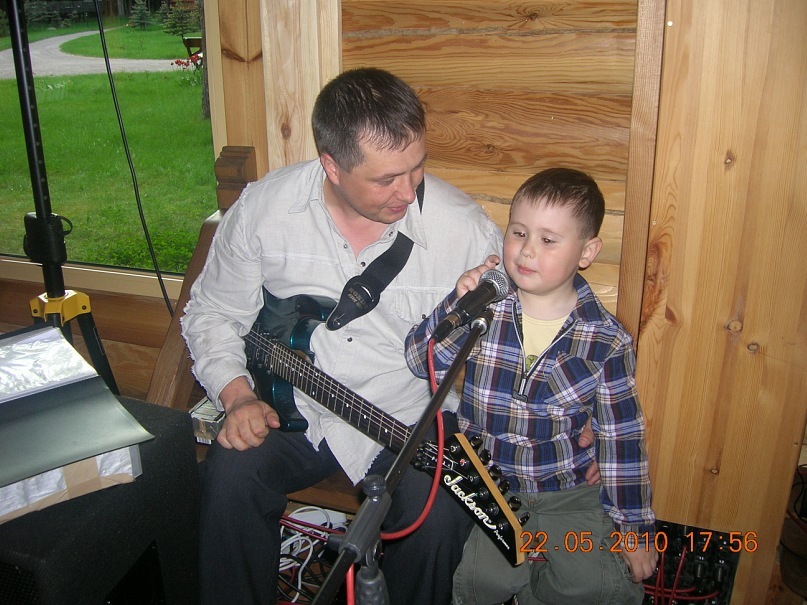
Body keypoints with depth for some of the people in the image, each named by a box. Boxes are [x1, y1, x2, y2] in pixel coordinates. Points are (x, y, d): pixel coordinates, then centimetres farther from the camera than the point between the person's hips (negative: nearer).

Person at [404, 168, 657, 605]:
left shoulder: (607, 342, -9)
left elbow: (622, 441, -3)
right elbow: (421, 362, -13)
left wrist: (635, 529, 1)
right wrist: (459, 305, -27)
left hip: (568, 493, 0)